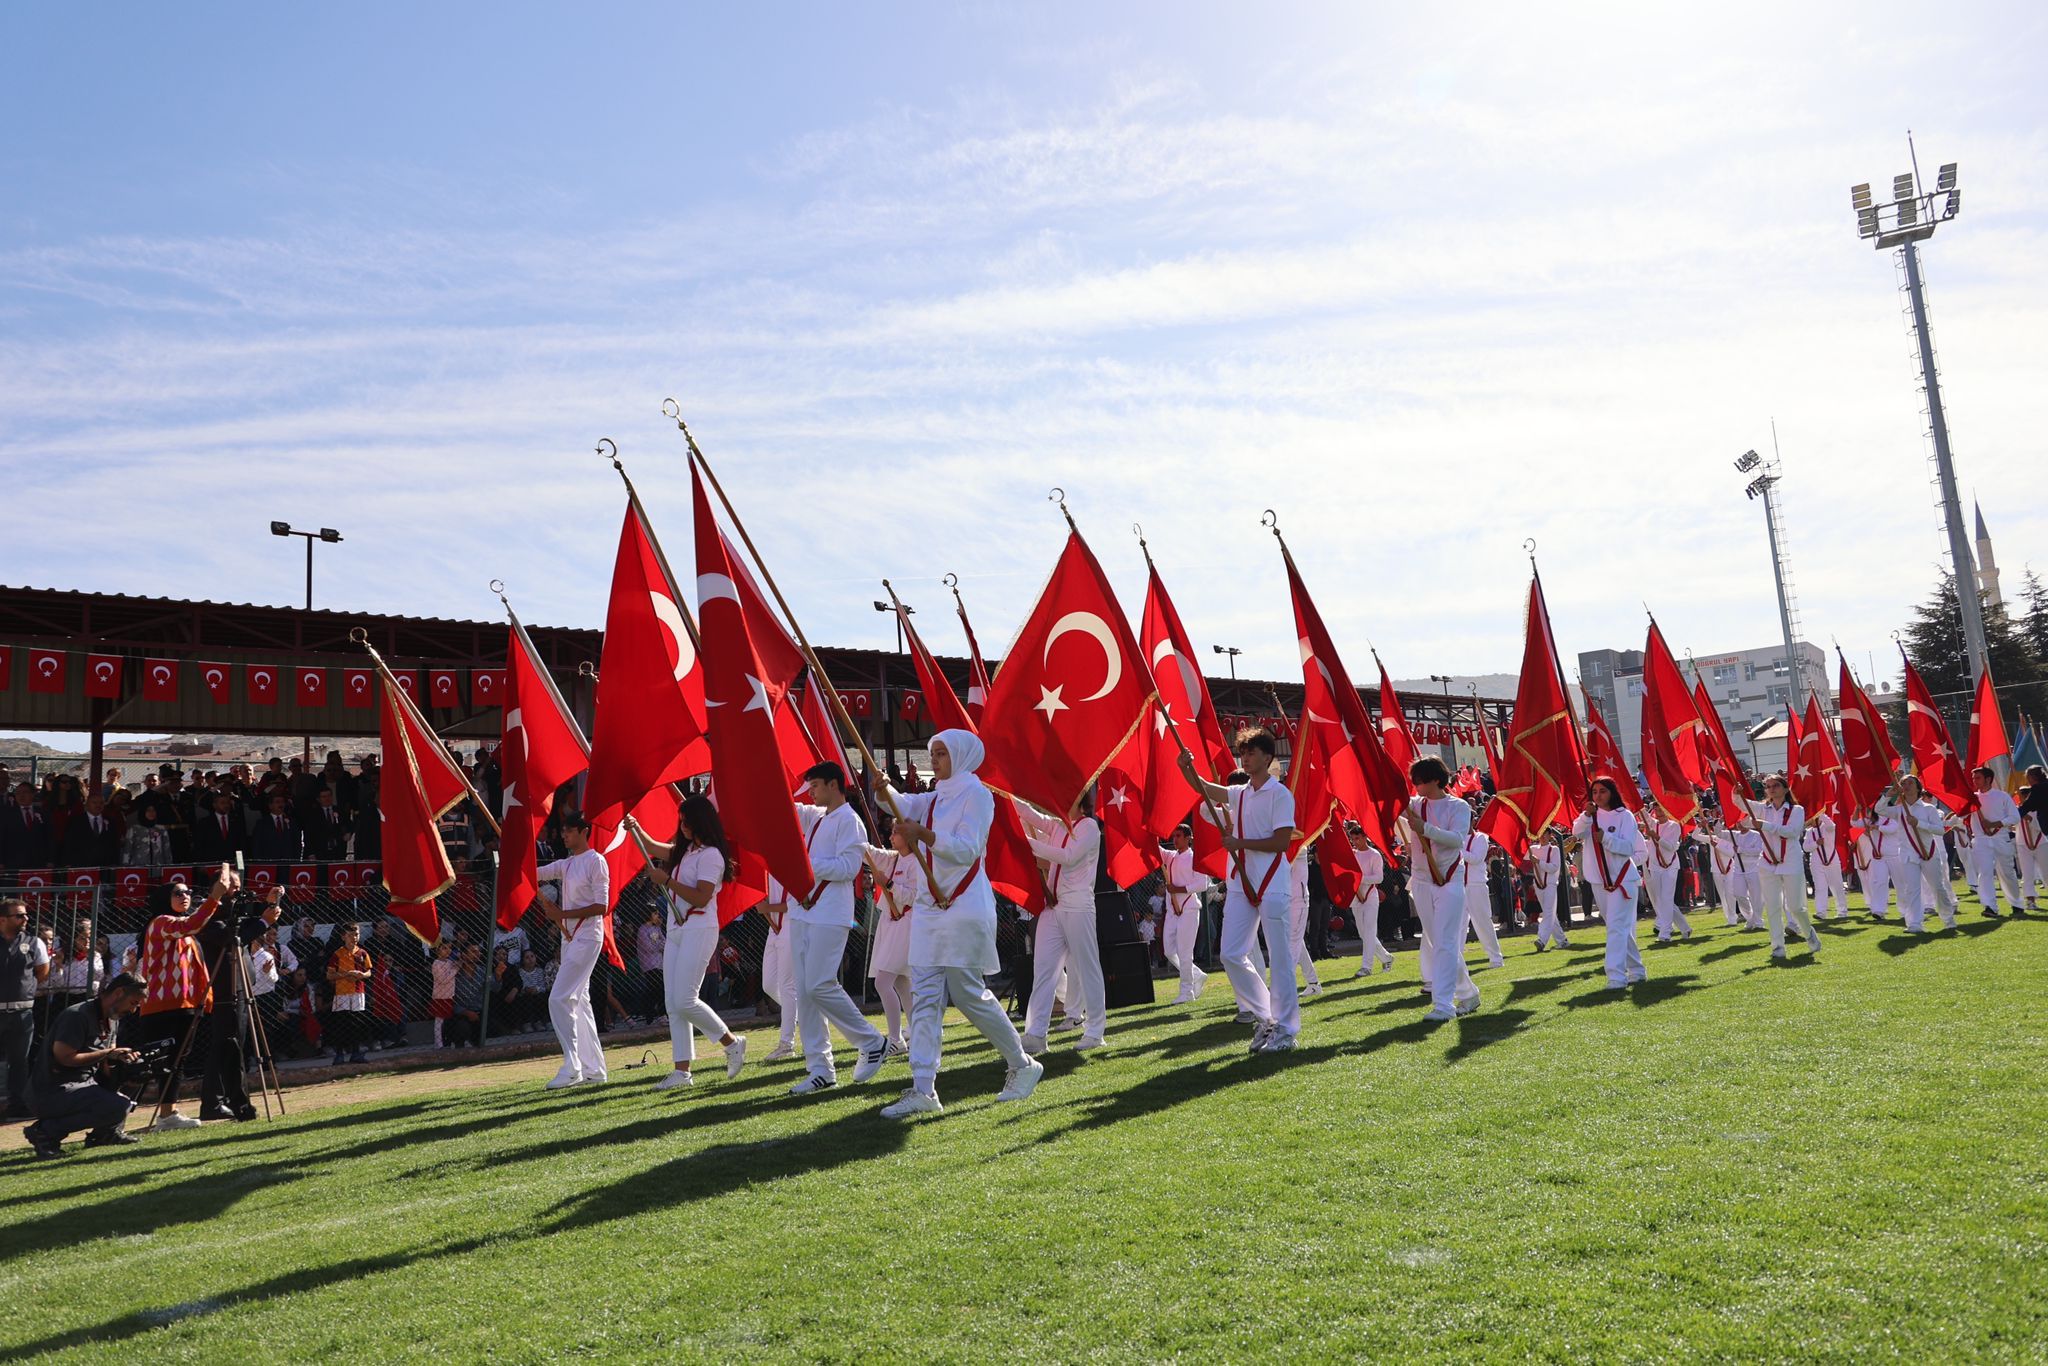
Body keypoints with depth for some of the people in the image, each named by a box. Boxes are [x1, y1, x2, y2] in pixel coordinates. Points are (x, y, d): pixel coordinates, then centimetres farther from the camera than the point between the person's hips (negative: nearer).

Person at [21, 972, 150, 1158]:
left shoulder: (112, 1021, 12)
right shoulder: (78, 1015, -16)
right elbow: (64, 1057, -21)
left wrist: (122, 1057, -4)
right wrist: (109, 1053, -16)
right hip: (49, 1094, -9)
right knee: (118, 1107, -25)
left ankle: (105, 1132, 11)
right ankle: (45, 1131, -13)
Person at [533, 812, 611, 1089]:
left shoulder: (595, 861, -10)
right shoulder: (566, 864, 16)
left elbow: (602, 906, -15)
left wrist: (562, 914, -18)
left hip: (587, 937, -9)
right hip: (569, 938, 9)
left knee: (559, 999, -15)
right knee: (578, 1001, 10)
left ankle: (572, 1067, -11)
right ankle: (594, 1069, 16)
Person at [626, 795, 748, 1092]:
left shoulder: (710, 854, -12)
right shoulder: (685, 850, 15)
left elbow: (701, 898, -20)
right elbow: (652, 849, 30)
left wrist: (666, 880, -18)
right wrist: (635, 828, 13)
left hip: (698, 930, -9)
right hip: (676, 931, 9)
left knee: (685, 1000, -13)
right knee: (673, 1003, 5)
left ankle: (733, 1043, 5)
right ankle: (682, 1072, 7)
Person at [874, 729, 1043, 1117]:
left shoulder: (975, 794, -7)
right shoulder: (935, 797, 18)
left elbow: (968, 849, -16)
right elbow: (902, 805, 3)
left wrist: (924, 835, -29)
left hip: (964, 907, -8)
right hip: (930, 907, 8)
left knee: (968, 993, -3)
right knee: (924, 996, 0)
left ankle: (1023, 1064, 15)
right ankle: (923, 1089, 0)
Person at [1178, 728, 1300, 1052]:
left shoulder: (1280, 794, -6)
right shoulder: (1238, 794, 15)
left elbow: (1282, 842, -13)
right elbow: (1204, 788, 9)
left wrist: (1241, 843, -14)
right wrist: (1186, 768, -10)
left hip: (1272, 886, -7)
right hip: (1241, 885, 7)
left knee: (1280, 958, -1)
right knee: (1232, 955, 3)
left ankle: (1285, 1028, 7)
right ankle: (1263, 1016, 19)